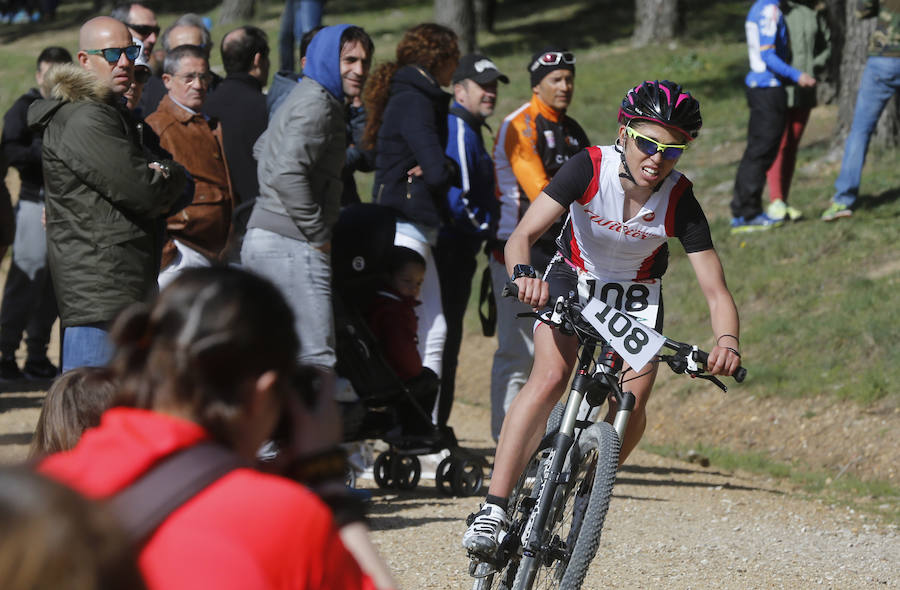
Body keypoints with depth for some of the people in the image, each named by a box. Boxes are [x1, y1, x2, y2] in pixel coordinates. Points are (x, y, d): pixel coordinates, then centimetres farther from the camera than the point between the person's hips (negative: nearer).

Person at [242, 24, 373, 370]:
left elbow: (263, 149, 35)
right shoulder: (317, 105, -13)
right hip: (292, 247, -11)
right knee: (315, 361, -12)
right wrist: (319, 235, -17)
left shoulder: (305, 97, 19)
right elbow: (287, 174, -26)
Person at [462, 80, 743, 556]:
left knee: (632, 406, -19)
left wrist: (726, 342, -45)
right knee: (549, 380, -26)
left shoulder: (679, 201, -23)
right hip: (573, 279, -2)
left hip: (636, 298, 2)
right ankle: (493, 509, -29)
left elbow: (715, 290, -25)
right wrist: (524, 274, -54)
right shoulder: (590, 168, -26)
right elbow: (521, 236, -31)